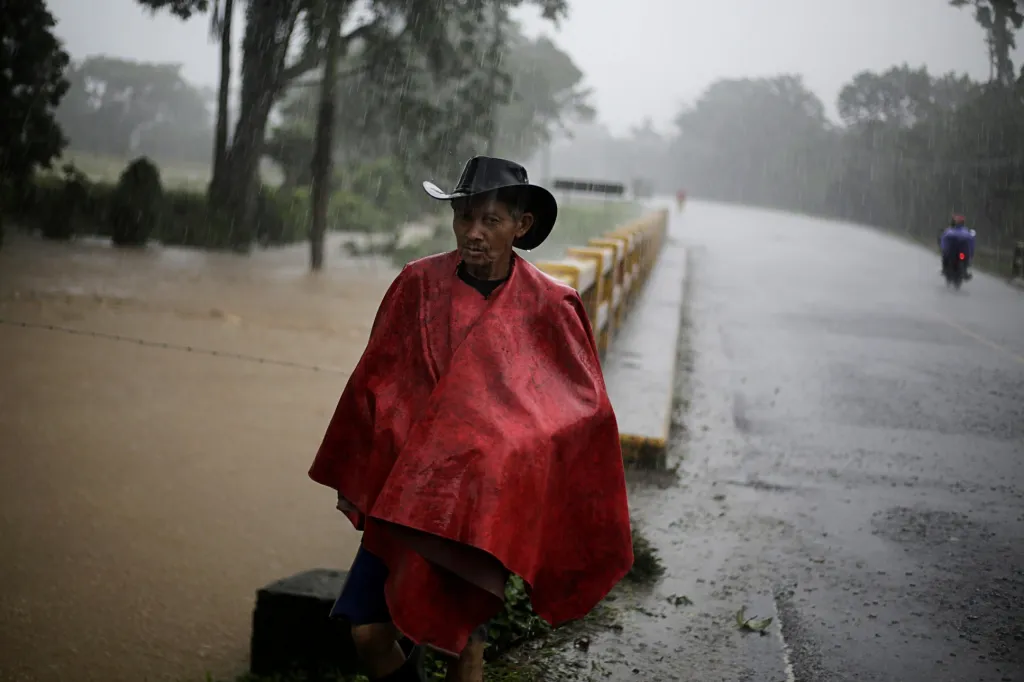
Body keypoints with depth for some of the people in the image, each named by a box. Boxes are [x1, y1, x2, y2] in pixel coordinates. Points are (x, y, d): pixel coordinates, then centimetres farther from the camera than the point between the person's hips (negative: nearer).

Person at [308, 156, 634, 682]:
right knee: (367, 630, -3)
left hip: (485, 504, -2)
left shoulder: (548, 308, -7)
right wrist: (353, 479, 11)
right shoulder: (418, 285, -4)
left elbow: (584, 409, 1)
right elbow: (373, 383, 6)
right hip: (406, 493, 2)